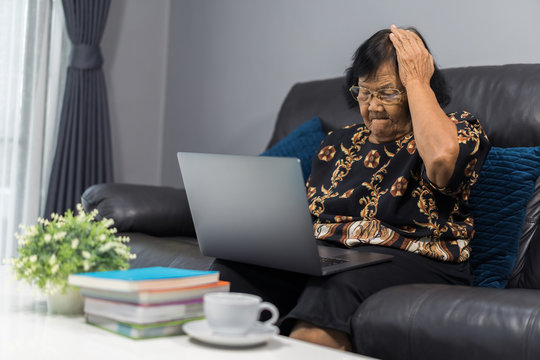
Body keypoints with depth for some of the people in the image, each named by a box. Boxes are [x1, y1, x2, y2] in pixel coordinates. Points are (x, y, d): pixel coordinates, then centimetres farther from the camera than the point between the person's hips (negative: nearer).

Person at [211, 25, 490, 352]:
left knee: (335, 288, -39)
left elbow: (441, 156, -18)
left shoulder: (461, 129, 8)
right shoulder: (339, 143, 23)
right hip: (321, 259, 5)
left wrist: (415, 80, -5)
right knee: (232, 270, -24)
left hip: (413, 264, -4)